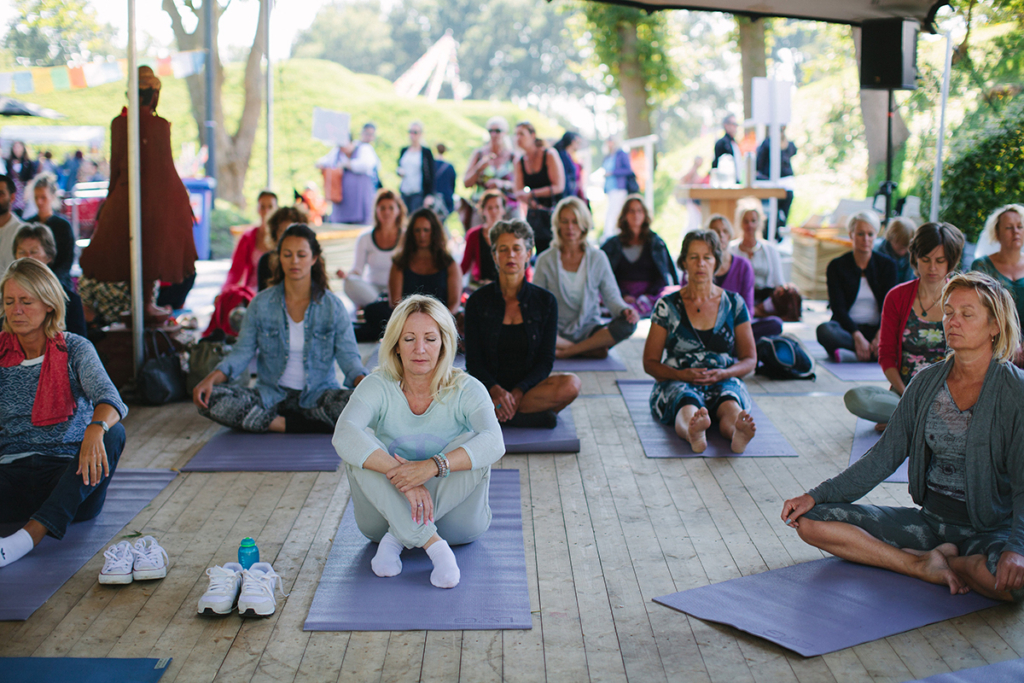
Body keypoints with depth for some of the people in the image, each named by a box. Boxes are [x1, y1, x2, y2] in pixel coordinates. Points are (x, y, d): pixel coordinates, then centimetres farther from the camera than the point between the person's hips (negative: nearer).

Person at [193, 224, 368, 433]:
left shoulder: (333, 306, 0)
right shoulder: (261, 304, 3)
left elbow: (348, 356, -5)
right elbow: (242, 352, 2)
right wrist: (212, 378, -17)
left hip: (317, 395, -1)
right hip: (272, 394, 1)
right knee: (210, 399, -24)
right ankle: (300, 425, -25)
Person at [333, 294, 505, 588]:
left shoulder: (466, 389, -11)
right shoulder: (378, 387, -9)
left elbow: (494, 443, -29)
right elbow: (344, 434, -29)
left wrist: (433, 466, -44)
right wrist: (402, 477, -41)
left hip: (452, 517, -1)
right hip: (387, 511, 1)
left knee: (470, 444, -25)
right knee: (358, 448, -24)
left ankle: (396, 539, -25)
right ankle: (433, 545, -34)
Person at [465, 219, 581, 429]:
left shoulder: (545, 301, 4)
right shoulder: (478, 301, 3)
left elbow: (545, 360, 0)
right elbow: (474, 361, -1)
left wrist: (518, 392, -18)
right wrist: (496, 390, -22)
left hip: (528, 385, 1)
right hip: (488, 386, -1)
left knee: (570, 385, -32)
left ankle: (495, 413, -22)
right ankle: (533, 414, -24)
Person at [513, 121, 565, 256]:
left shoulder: (550, 155, -7)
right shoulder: (520, 162, 7)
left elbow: (559, 187, -13)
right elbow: (518, 192, 1)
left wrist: (532, 193, -19)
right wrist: (529, 201, -22)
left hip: (554, 211, -4)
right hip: (535, 213, 4)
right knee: (541, 253, 4)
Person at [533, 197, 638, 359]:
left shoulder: (597, 258, 6)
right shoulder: (545, 260, 3)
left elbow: (612, 297, 3)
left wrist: (625, 310, -21)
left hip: (590, 331, 1)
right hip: (558, 334, -1)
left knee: (628, 324, -28)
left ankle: (567, 352, -25)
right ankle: (592, 350, -24)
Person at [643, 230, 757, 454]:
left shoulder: (734, 303, 11)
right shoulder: (667, 306, 7)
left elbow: (750, 359, 12)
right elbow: (650, 362, 7)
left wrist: (722, 373, -10)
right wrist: (683, 374, -14)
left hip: (724, 382, 2)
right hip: (677, 382, -1)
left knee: (730, 406, -37)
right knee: (688, 407, -40)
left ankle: (737, 434, -71)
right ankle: (693, 434, -74)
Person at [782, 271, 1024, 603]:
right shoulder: (927, 382, 4)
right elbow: (884, 457, 7)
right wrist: (817, 495, -3)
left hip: (990, 530, -4)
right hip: (928, 518, 5)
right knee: (810, 520, -10)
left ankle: (946, 559, -7)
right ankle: (926, 566, -16)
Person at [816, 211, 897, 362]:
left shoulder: (887, 265, 8)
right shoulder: (836, 266, 2)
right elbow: (838, 308, -8)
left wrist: (880, 335, -23)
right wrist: (857, 337, -25)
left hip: (875, 329, 1)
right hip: (847, 329, -1)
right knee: (824, 330, -36)